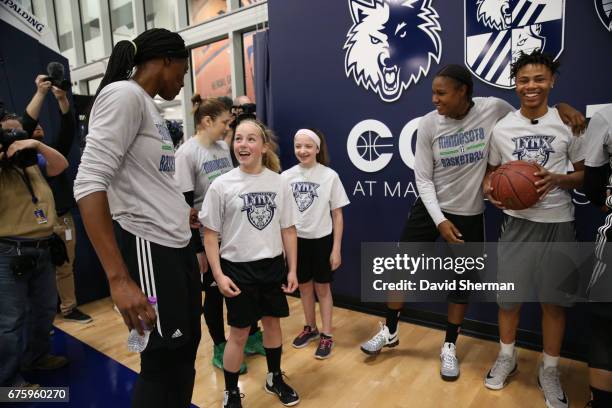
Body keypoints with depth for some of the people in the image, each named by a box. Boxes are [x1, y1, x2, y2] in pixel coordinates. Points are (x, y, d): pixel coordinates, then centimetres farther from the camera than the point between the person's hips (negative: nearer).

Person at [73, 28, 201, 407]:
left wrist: (186, 214, 38)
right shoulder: (124, 95, -12)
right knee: (163, 362, 5)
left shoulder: (150, 106, 16)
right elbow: (89, 183, -22)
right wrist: (119, 278, -28)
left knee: (185, 353, 17)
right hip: (148, 248, -9)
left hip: (179, 247, 9)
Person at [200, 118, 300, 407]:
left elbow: (288, 229, 3)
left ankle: (275, 379, 42)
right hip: (238, 268, -3)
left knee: (272, 322, 18)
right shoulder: (222, 185, -9)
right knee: (239, 332, 8)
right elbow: (210, 233, -5)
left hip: (272, 265, 3)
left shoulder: (278, 182, -2)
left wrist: (292, 269, 2)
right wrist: (218, 275, -11)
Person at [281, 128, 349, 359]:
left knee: (322, 288, 9)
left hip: (321, 239, -3)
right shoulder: (286, 177, -3)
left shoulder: (330, 176, -10)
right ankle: (310, 328, 38)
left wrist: (336, 249, -7)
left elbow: (337, 215, -5)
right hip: (297, 240, 3)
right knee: (304, 286, 17)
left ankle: (326, 335, 25)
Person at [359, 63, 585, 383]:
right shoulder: (429, 123, -9)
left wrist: (560, 107, -12)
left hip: (469, 214, 0)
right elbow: (423, 178, -8)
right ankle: (390, 332, 28)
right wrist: (439, 220, -15)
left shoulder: (494, 109, -10)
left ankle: (449, 347, 31)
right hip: (429, 208, 1)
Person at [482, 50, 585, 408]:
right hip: (517, 221, 1)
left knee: (554, 299, 9)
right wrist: (490, 188, -13)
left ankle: (550, 370, 29)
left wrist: (557, 179, -18)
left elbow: (586, 174, 3)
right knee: (508, 294, 9)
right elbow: (492, 172, 10)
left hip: (559, 223, 0)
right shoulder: (501, 128, 0)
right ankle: (507, 357, 33)